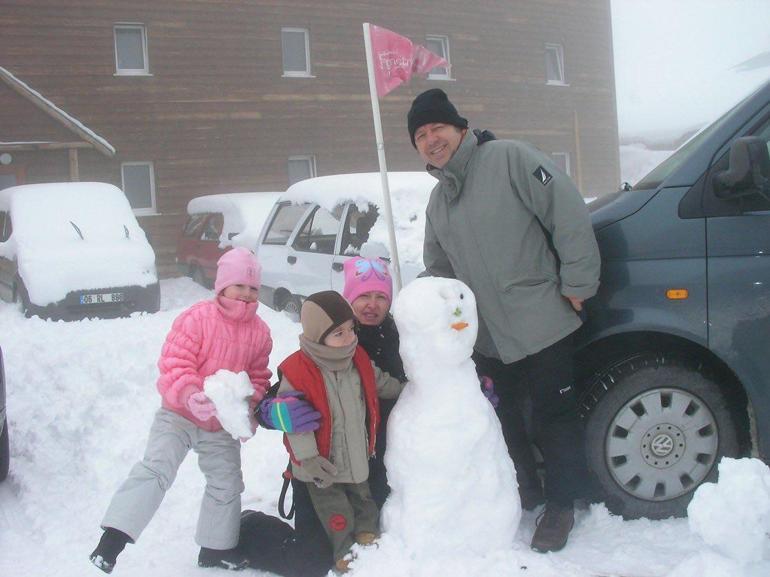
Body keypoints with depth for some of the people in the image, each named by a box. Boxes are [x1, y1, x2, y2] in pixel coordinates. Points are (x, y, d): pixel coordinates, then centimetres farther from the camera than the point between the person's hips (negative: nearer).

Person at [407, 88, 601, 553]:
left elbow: (571, 217, -14)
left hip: (543, 323, -7)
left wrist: (577, 284, -14)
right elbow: (438, 268, 24)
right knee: (504, 423, 18)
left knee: (554, 418, 6)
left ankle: (561, 505, 24)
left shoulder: (509, 158, -10)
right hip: (489, 337, 7)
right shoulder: (438, 201, 14)